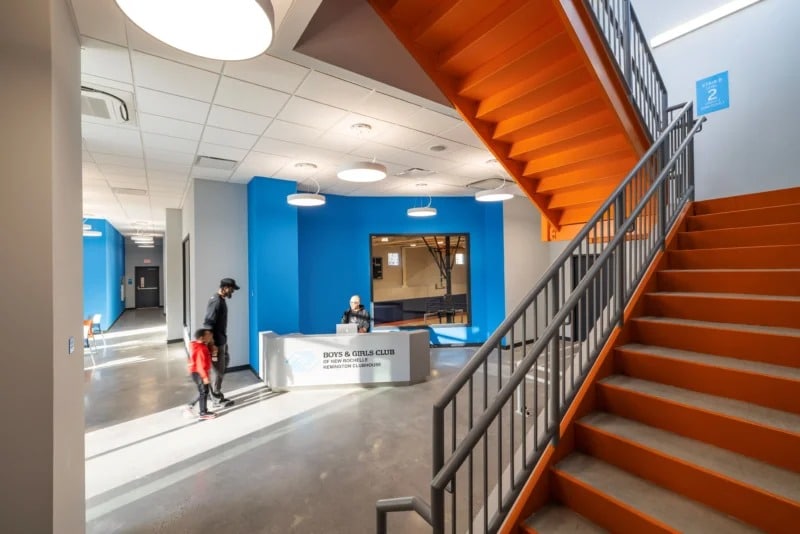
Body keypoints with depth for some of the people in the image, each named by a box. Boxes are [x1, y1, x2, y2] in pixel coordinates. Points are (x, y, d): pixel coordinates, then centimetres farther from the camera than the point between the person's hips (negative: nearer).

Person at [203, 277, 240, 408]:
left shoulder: (220, 300, 8)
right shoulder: (216, 302, -23)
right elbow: (208, 324, -25)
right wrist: (212, 345, -24)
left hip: (221, 341, 10)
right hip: (216, 342, -10)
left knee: (224, 363, 22)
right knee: (218, 370, 2)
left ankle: (215, 393, 34)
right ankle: (217, 400, 16)